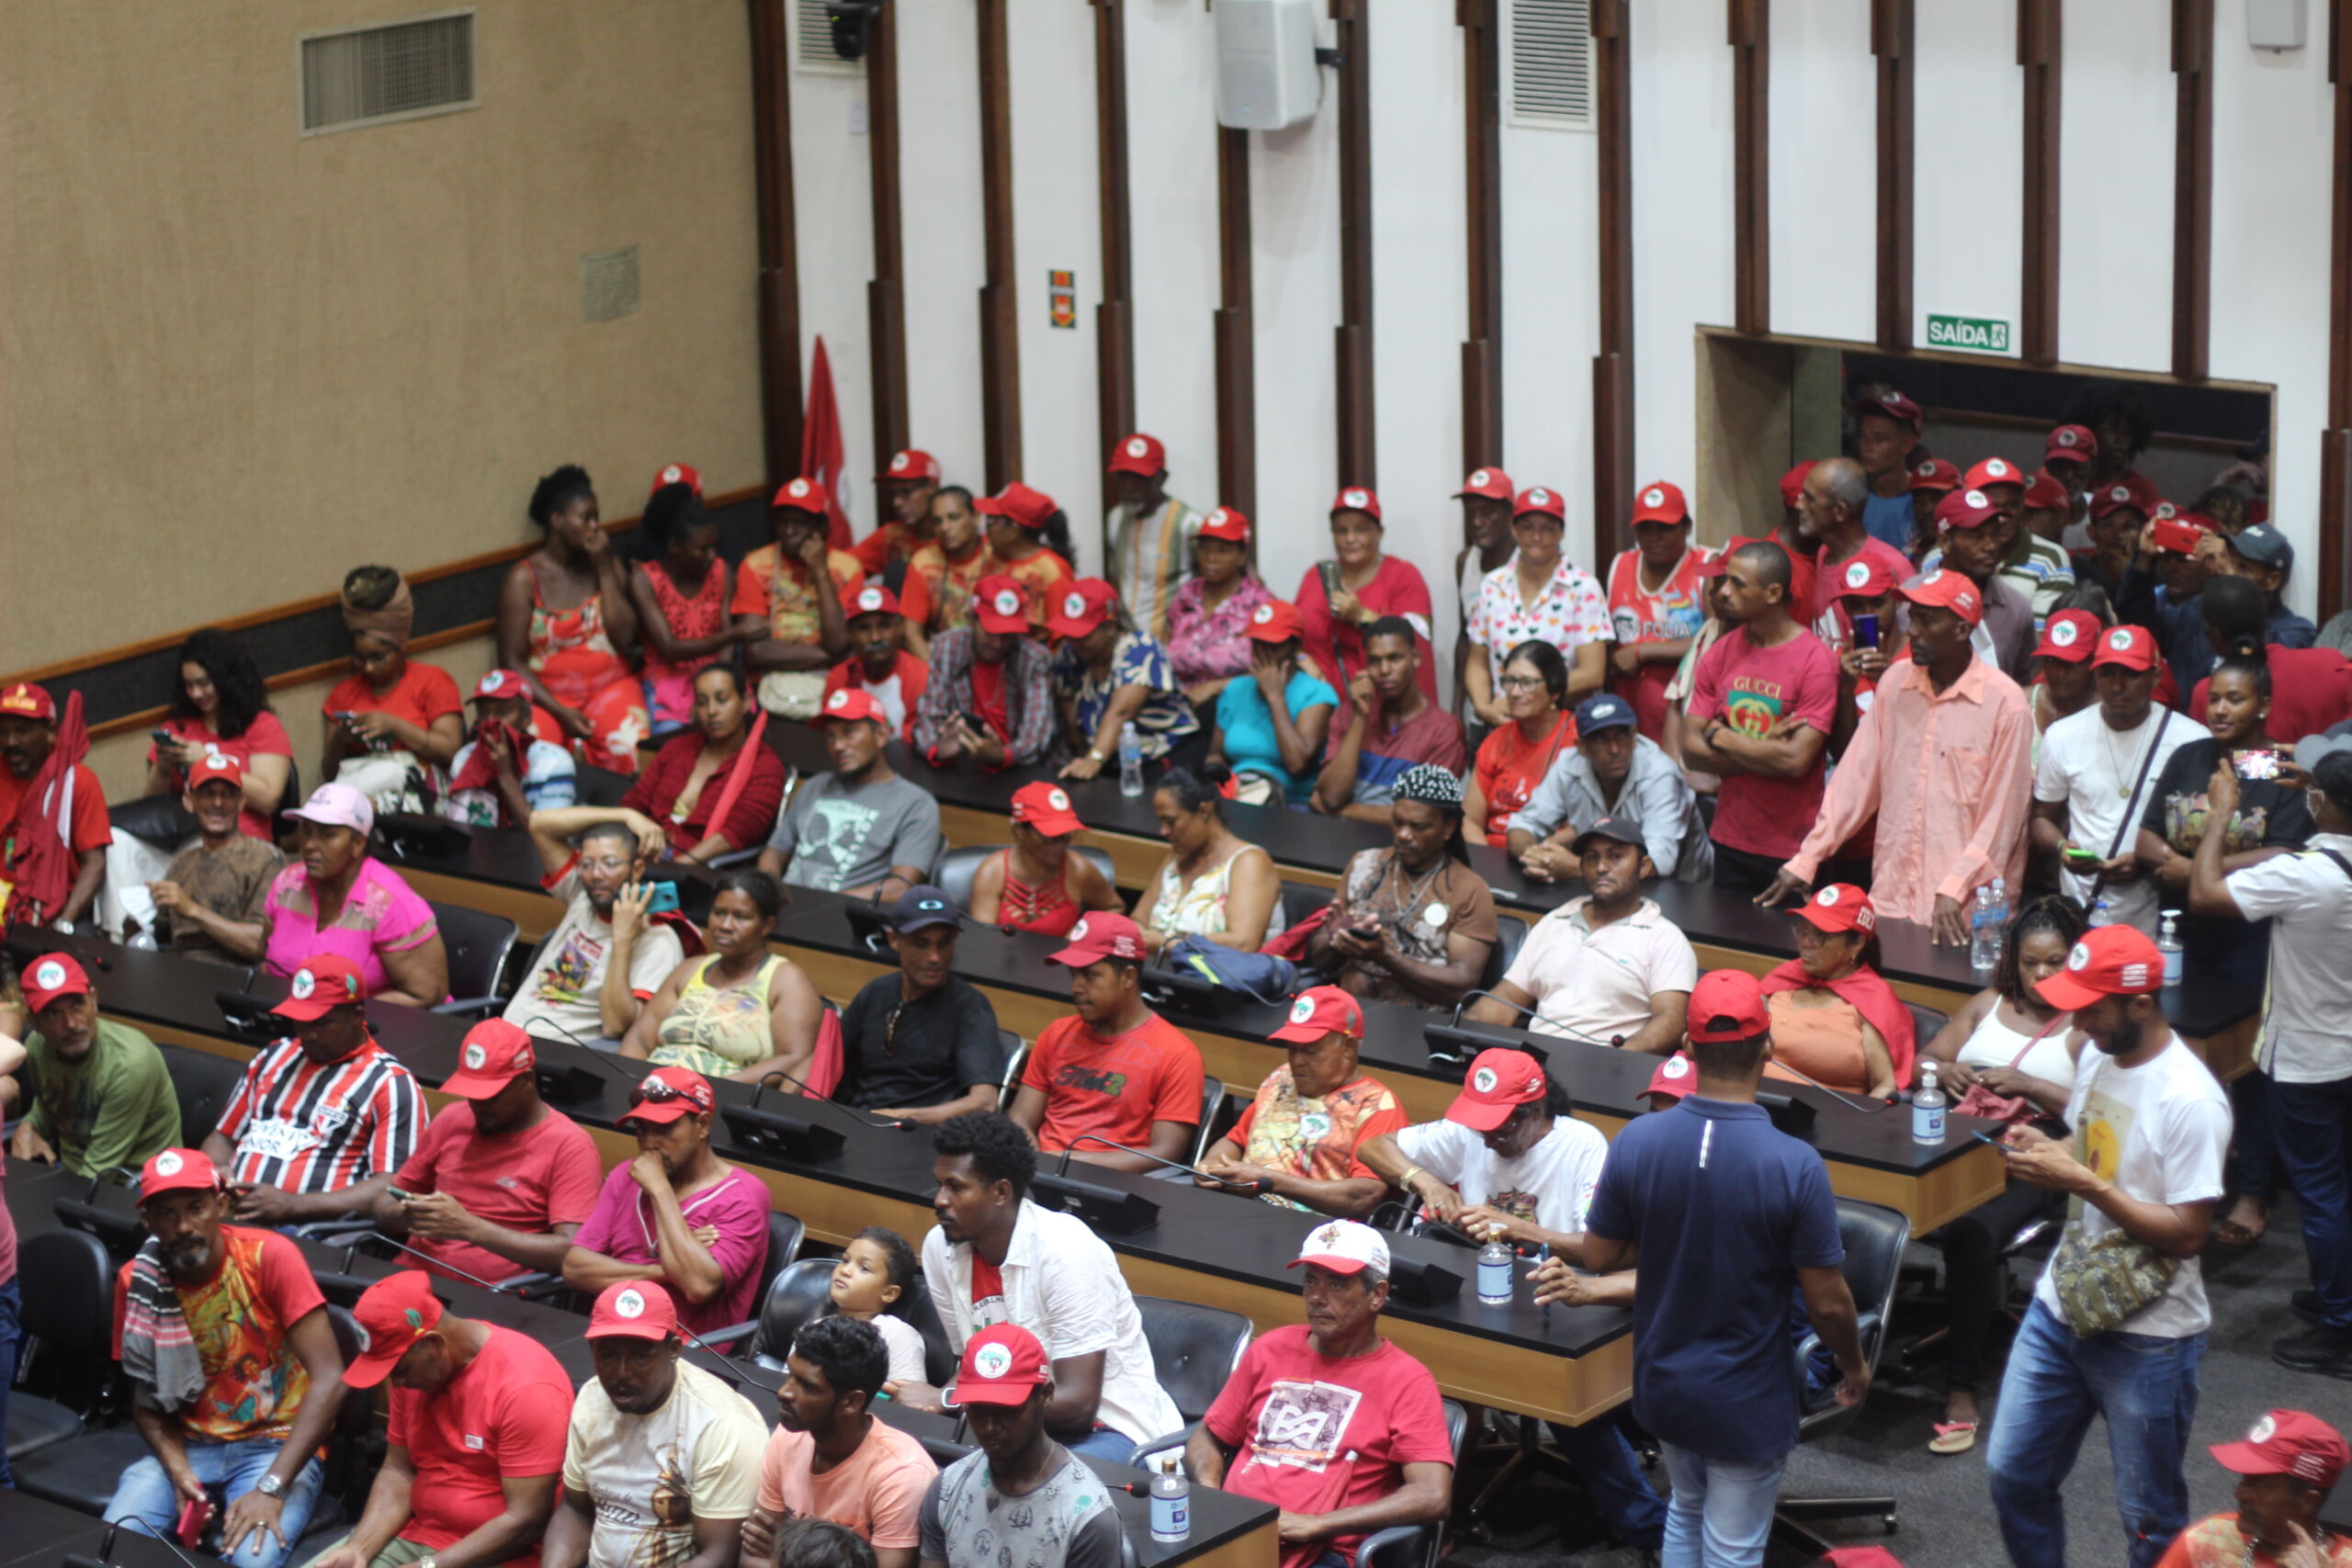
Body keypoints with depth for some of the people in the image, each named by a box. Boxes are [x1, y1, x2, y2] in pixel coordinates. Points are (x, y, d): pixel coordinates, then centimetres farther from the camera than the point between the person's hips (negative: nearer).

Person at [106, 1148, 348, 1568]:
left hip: (275, 1445, -3)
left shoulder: (270, 1257, -15)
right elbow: (146, 1400, 4)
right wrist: (179, 1474, -16)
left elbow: (329, 1380, -19)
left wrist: (271, 1488, -25)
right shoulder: (136, 1281, -2)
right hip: (188, 1447, 3)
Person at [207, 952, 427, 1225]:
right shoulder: (274, 1058, 23)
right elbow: (224, 1136, 30)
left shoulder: (391, 1084, 1)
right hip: (225, 1216, 7)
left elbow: (392, 1187, -9)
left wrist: (291, 1205, -17)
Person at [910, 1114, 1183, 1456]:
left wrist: (947, 1400, -24)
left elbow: (1078, 1404, -24)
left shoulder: (1066, 1249, -21)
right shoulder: (940, 1248, -2)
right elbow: (974, 1367, 8)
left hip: (1113, 1428, -6)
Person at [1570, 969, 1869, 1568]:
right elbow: (1827, 1300, -16)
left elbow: (1598, 1256, -3)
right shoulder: (1794, 1166, -24)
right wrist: (1854, 1366, 3)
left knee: (1686, 1511, 27)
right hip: (1747, 1403, -4)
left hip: (1662, 1383, 4)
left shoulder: (1637, 1141, -14)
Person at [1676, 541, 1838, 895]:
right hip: (1729, 844, 5)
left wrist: (1721, 736, -10)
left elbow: (1797, 761, -21)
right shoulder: (1719, 654, 5)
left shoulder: (1816, 662, -12)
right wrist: (1767, 753, -13)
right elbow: (1691, 750, -1)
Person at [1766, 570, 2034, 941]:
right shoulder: (1896, 681, 8)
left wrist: (1954, 891, -17)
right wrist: (1806, 861, 5)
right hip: (1889, 902, 4)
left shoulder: (2005, 702, -8)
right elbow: (1857, 777, 9)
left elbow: (2002, 814, -9)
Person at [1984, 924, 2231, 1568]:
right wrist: (2045, 1151, -4)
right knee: (2013, 1471, 16)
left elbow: (2187, 1233, -23)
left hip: (2147, 1338, -8)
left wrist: (2082, 1181, -27)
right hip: (2062, 1306, 8)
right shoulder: (2098, 1058, 1)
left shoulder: (2189, 1101, -24)